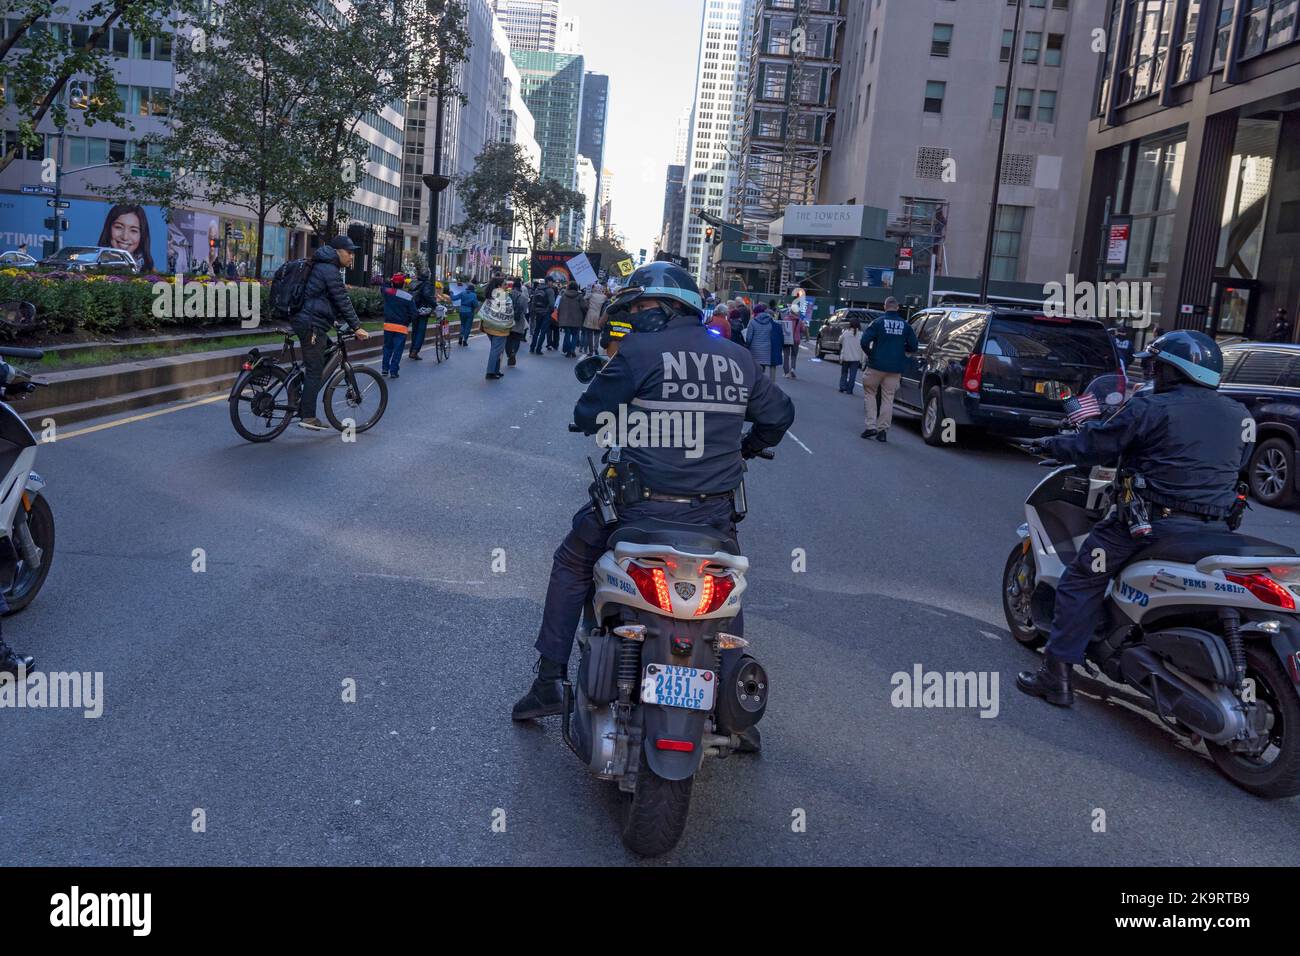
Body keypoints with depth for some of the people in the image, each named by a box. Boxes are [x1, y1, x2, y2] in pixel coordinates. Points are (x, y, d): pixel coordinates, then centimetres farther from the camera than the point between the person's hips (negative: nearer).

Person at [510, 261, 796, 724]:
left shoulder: (640, 350, -8)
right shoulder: (738, 358, 8)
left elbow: (589, 416, -4)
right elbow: (779, 413, 19)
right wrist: (744, 448, 36)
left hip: (646, 503, -4)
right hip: (716, 509, 4)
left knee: (572, 563, 20)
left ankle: (550, 682, 19)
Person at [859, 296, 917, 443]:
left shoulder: (878, 322, -6)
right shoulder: (905, 325, 4)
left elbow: (865, 341, -13)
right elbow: (914, 346, 6)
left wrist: (869, 354, 4)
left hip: (877, 365, -3)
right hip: (895, 369, 3)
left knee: (869, 393, 11)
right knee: (888, 398, 8)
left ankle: (871, 426, 0)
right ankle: (883, 430, 6)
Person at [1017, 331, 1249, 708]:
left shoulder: (1151, 408, -7)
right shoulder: (1240, 416, 11)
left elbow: (1094, 446, -2)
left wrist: (1051, 444, 15)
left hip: (1152, 521, -6)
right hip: (1213, 532, 6)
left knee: (1082, 582, 3)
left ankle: (1057, 675, 0)